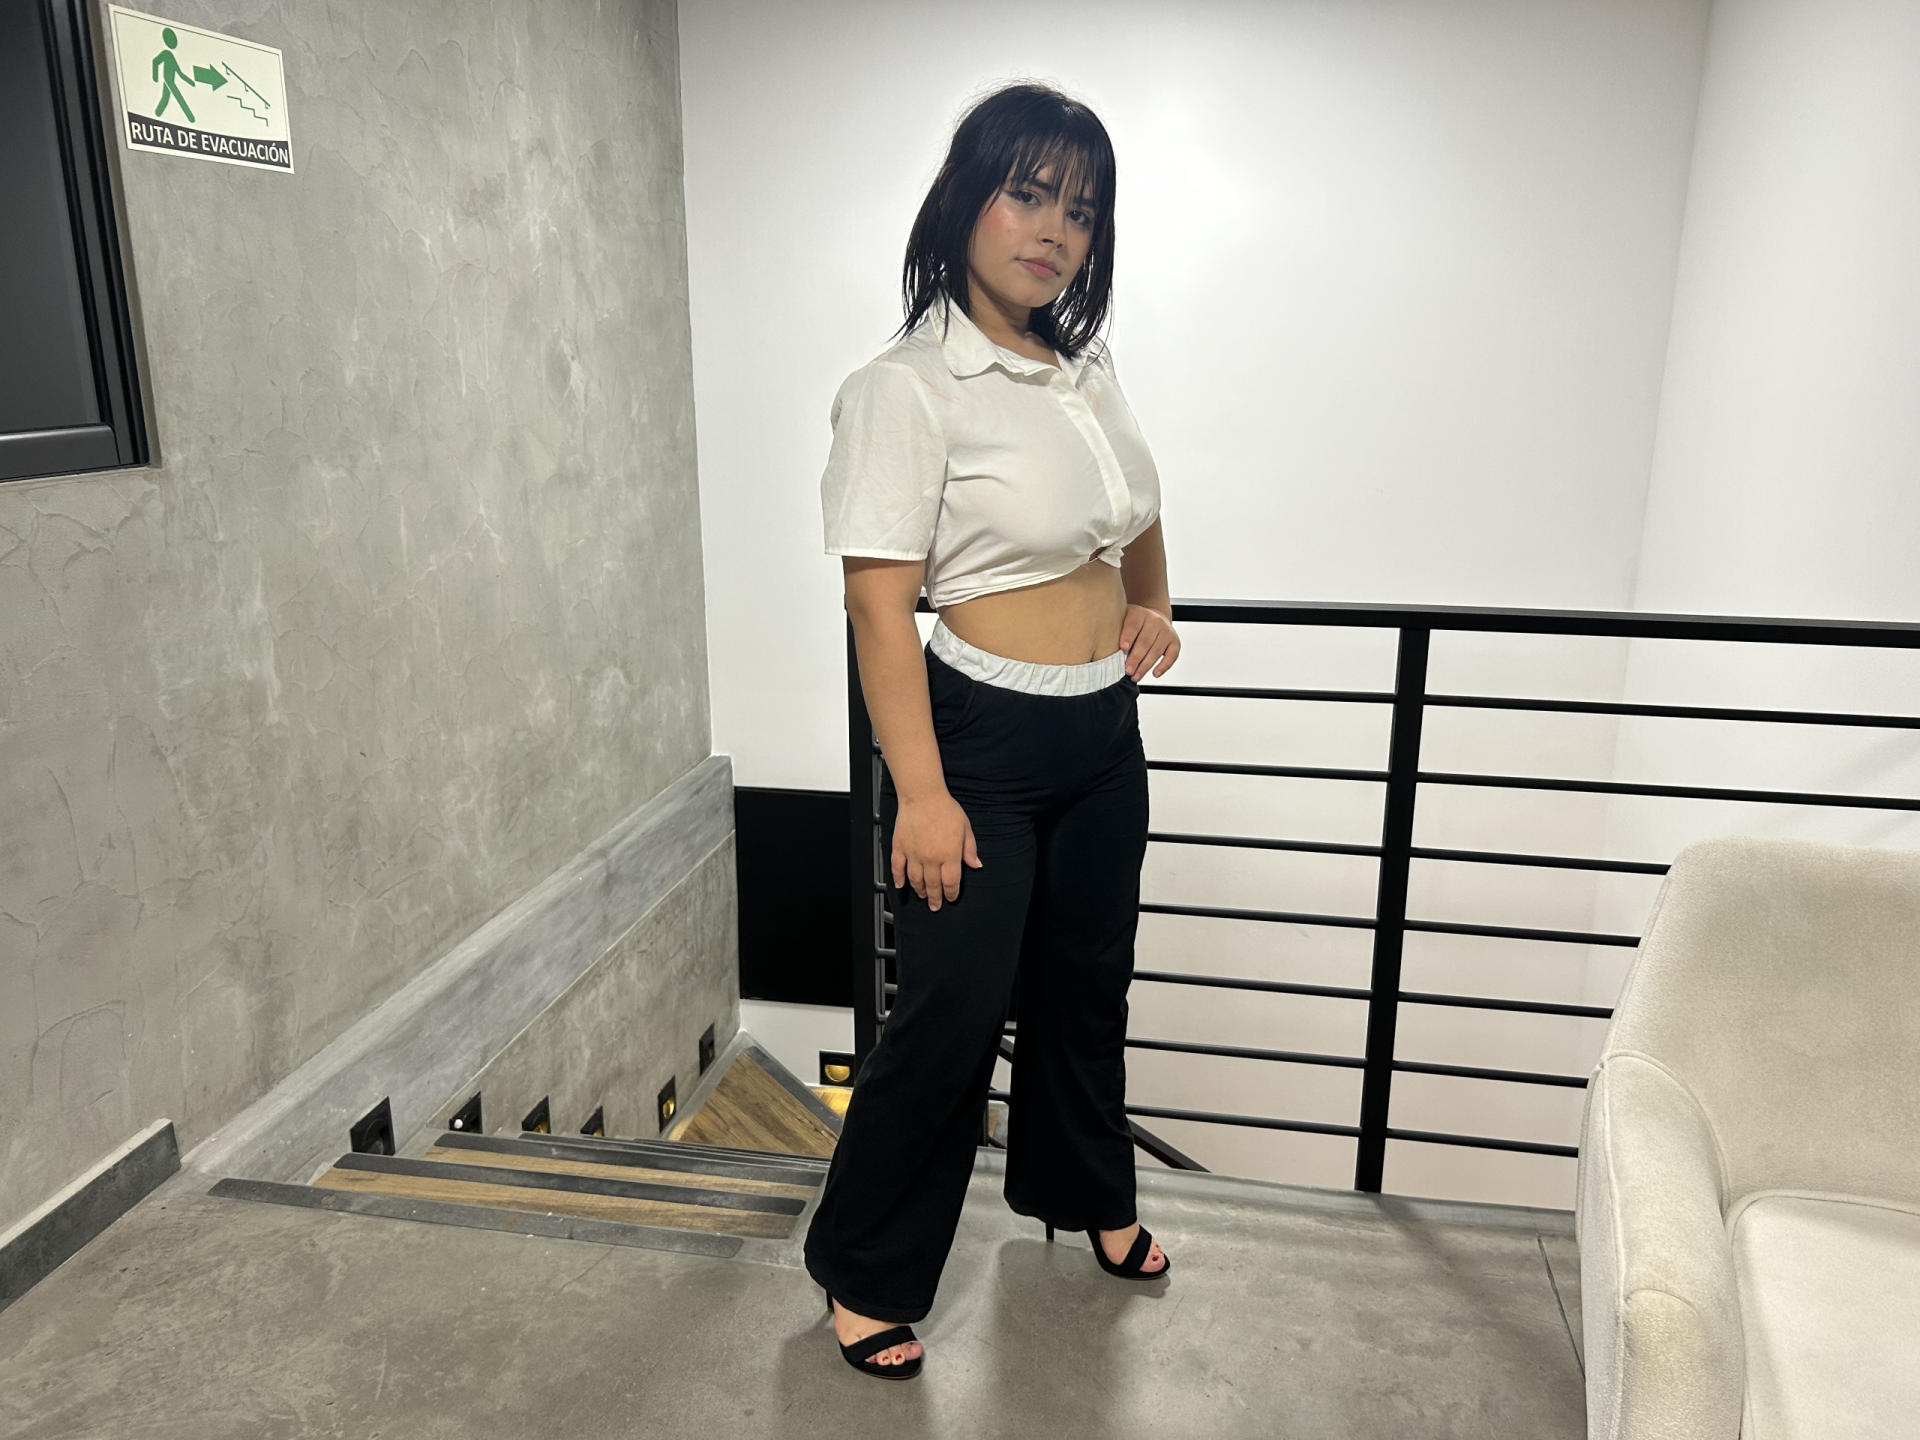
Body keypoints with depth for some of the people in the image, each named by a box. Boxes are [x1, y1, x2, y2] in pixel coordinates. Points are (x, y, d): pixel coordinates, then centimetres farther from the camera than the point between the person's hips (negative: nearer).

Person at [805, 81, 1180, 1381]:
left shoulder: (1089, 369, 7)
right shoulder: (906, 391, -15)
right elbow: (880, 605, -19)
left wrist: (1151, 606, 8)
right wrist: (921, 791, -22)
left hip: (1106, 735, 7)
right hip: (986, 742, -7)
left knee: (1087, 981, 22)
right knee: (952, 1010, 0)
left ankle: (1086, 1193, 47)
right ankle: (868, 1274, 24)